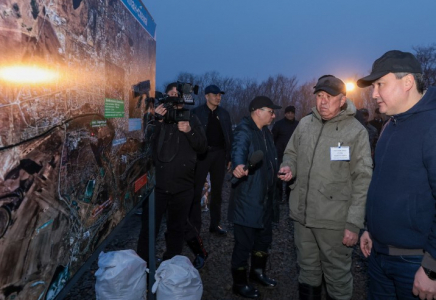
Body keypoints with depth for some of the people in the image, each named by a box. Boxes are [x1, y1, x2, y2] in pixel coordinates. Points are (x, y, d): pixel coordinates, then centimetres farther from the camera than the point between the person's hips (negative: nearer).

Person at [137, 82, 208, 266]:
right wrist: (157, 121, -21)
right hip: (156, 184, -2)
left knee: (176, 229, 13)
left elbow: (203, 147, 3)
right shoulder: (157, 116, 3)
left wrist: (190, 132, -15)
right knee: (149, 229, 0)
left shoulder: (191, 119, 9)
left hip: (183, 186, 2)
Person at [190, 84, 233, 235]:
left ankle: (215, 224, 23)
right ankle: (195, 226, 8)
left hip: (219, 154, 4)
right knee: (196, 190, -1)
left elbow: (229, 136, 10)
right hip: (201, 154, -4)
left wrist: (229, 157, 5)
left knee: (217, 191, 11)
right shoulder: (197, 112, -1)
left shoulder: (224, 114, 10)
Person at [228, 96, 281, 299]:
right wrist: (239, 165, -59)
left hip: (265, 197, 9)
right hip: (247, 198, -9)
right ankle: (239, 283, 22)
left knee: (264, 238, 22)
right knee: (244, 242, 2)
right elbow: (239, 149, -40)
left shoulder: (265, 131, 10)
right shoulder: (245, 131, -18)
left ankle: (257, 272, 43)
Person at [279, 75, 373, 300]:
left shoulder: (356, 131, -10)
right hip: (301, 214, 5)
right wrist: (288, 167, -7)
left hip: (335, 220, -4)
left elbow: (363, 180, -11)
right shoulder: (304, 124, 4)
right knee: (307, 271, 21)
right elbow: (291, 153, 18)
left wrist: (354, 223, -15)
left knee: (337, 277, 12)